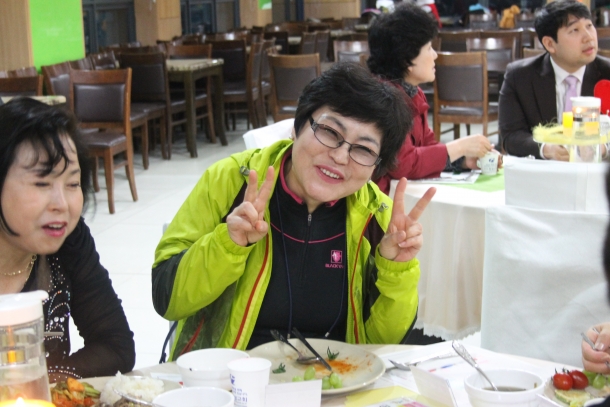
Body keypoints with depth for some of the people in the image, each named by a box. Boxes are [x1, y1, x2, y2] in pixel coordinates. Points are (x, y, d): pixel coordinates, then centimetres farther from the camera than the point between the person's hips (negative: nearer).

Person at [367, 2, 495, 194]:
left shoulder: (412, 93, 9)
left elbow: (427, 146, 13)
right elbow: (402, 164, -25)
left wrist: (465, 159, -5)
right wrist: (460, 147, -17)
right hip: (382, 195, -9)